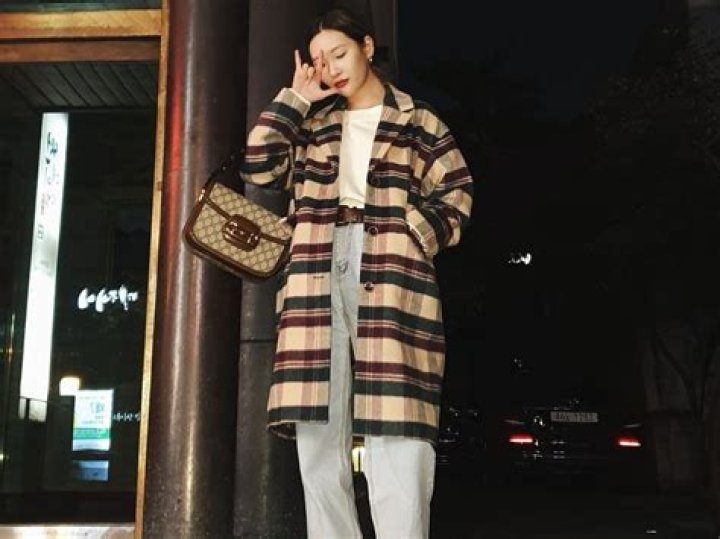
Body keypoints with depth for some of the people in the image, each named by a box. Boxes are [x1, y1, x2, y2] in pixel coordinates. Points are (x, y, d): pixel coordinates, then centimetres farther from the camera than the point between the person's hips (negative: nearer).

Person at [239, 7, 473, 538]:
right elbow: (259, 166, 9)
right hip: (319, 275, 4)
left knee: (395, 431, -12)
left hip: (392, 274, -3)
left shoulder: (416, 121, 14)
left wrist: (418, 235, -8)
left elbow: (457, 191, 7)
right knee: (318, 429, -1)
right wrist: (295, 98, 12)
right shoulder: (314, 125, 23)